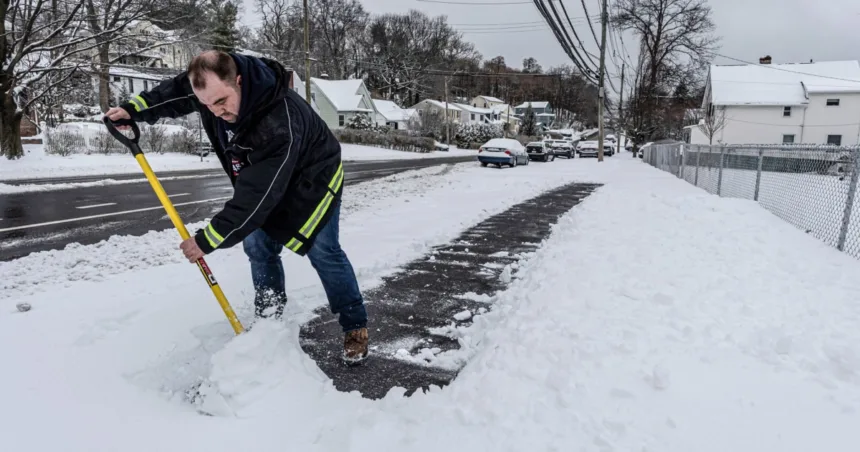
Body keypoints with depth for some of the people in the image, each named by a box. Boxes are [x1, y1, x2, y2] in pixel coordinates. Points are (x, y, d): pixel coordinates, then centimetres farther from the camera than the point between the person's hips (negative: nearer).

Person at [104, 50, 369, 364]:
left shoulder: (281, 124, -44)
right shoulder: (213, 83, -20)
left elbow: (257, 196, -41)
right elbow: (174, 92, 6)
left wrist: (208, 239, -36)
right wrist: (134, 109, -6)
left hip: (311, 180, -7)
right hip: (265, 181, 8)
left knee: (323, 253, -6)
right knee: (257, 246, 8)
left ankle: (356, 327, 9)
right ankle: (268, 321, 26)